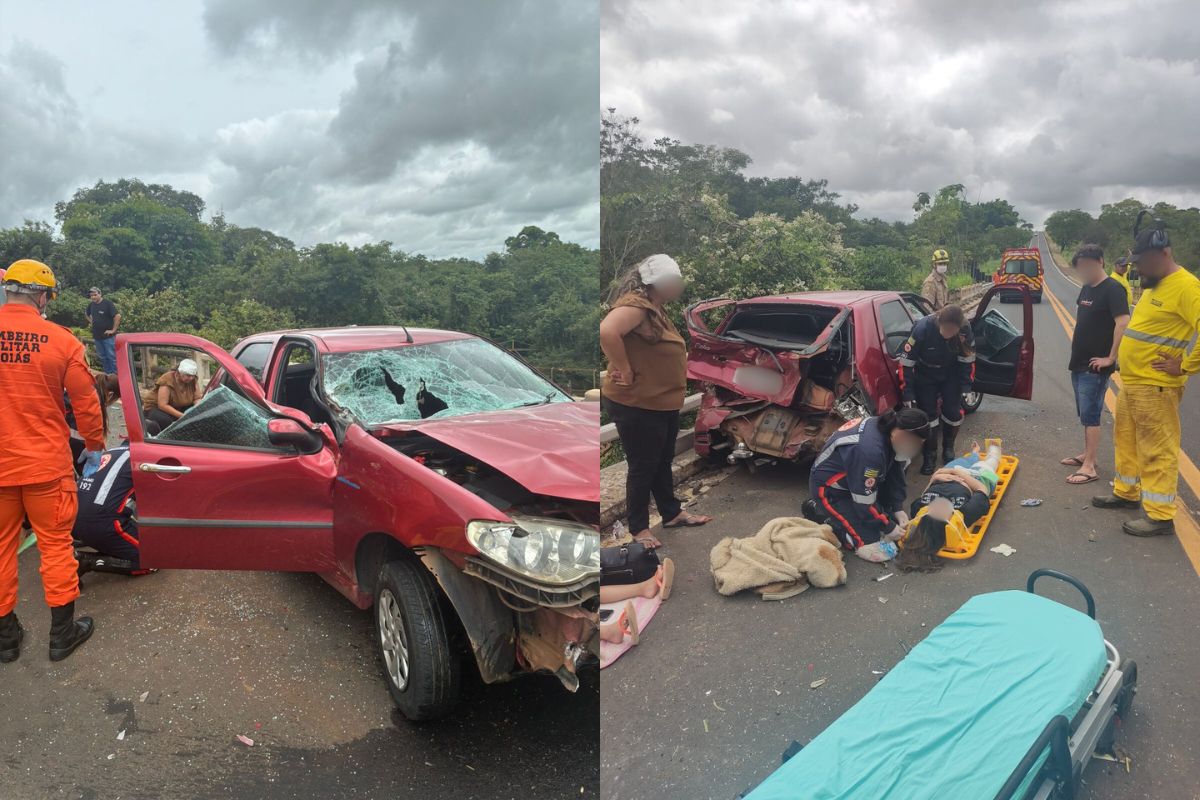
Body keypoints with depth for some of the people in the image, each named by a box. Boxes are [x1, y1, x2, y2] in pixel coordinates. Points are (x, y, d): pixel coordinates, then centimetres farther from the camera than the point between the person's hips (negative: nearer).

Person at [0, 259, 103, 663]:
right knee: (55, 544, 9)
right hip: (46, 464, -2)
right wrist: (95, 446, 11)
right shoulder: (62, 340, -11)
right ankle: (62, 633, 19)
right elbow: (86, 402, -5)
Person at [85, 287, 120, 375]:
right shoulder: (91, 305, 9)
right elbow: (88, 315, 30)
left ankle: (114, 374, -1)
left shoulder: (107, 303, -11)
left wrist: (113, 330, -18)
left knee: (111, 356, -5)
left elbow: (117, 316, -19)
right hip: (97, 336, 7)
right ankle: (107, 374, 21)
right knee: (102, 357, 12)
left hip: (108, 336, -7)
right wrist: (92, 323, 15)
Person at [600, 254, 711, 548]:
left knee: (663, 462, 21)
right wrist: (625, 371, -29)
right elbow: (606, 331, -38)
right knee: (642, 466, 3)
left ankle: (672, 514, 37)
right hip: (636, 405, -10)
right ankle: (638, 528, 18)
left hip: (663, 403, 10)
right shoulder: (635, 304, -21)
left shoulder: (655, 308, 12)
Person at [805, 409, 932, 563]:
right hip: (830, 490, -9)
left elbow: (894, 475, 3)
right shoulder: (870, 450, -37)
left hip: (856, 481, 9)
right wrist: (888, 528, -13)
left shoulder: (887, 428, -10)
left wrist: (897, 509, -3)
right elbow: (865, 502, -27)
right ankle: (820, 512, 0)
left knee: (896, 522, 6)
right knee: (873, 547, -15)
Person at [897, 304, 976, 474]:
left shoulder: (964, 330, -26)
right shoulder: (922, 329, -34)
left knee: (953, 412, 0)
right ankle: (930, 454, 14)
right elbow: (906, 362, -26)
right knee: (928, 414, -3)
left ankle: (948, 449, 25)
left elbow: (968, 360, -8)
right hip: (925, 376, -2)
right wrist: (908, 393, -24)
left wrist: (966, 387, -9)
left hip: (950, 375, 2)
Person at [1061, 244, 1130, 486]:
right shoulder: (1086, 288, 11)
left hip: (1095, 367, -8)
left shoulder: (1112, 289, -15)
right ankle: (1086, 455, 27)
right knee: (1085, 414, 16)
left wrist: (1110, 358, -21)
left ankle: (1089, 467, -3)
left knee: (1090, 416, -6)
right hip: (1078, 364, 8)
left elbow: (1123, 324, -24)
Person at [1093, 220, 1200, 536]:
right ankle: (1126, 492, 34)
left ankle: (1160, 516, 4)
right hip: (1131, 382, 10)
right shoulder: (1153, 285, 14)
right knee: (1126, 440, 20)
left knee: (1157, 450, -3)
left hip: (1156, 388, -10)